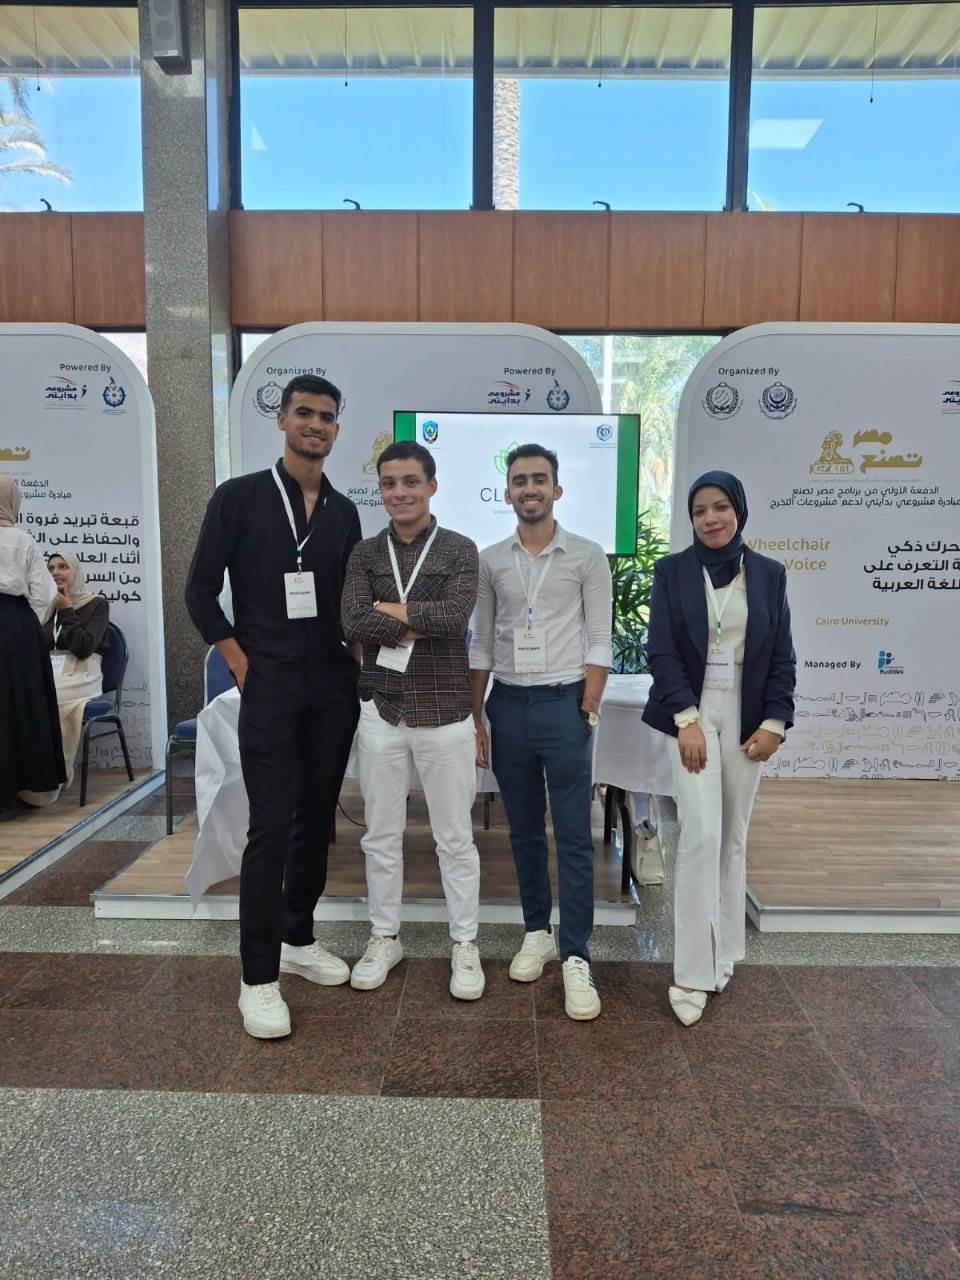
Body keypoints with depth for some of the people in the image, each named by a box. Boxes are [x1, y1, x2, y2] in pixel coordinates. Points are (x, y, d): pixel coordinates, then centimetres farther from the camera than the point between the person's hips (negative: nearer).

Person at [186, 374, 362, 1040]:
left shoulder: (344, 512, 10)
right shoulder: (240, 498, -2)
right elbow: (201, 592, -1)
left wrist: (354, 659, 4)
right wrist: (243, 666, -6)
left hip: (333, 686, 5)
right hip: (270, 685, -4)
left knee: (317, 819, 11)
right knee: (272, 826, -5)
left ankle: (298, 938, 29)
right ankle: (259, 977, 6)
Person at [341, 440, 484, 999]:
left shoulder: (459, 550, -1)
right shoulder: (366, 554, 5)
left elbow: (455, 617, -18)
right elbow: (354, 625, -10)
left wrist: (390, 610, -10)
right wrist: (422, 624, -15)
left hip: (444, 712, -2)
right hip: (382, 710, 3)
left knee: (456, 836, 8)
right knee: (381, 835, 13)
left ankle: (466, 944, 23)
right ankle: (385, 937, 30)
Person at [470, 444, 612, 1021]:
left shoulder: (587, 556, -2)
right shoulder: (491, 560, 7)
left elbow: (599, 645, -3)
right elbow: (482, 647, 10)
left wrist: (587, 715, -9)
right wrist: (476, 718, 7)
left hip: (564, 703, -3)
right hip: (508, 705, 3)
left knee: (574, 836, -2)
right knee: (524, 831, 13)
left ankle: (576, 957, 5)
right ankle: (537, 932, 28)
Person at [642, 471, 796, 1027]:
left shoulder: (769, 573, 6)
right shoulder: (672, 571, 0)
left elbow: (782, 656, 6)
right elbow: (662, 650, -6)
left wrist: (775, 722, -3)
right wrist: (686, 718, -16)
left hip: (747, 716, 3)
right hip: (693, 712, -3)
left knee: (734, 837, 10)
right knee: (701, 834, -11)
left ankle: (722, 954, 25)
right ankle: (692, 975, -2)